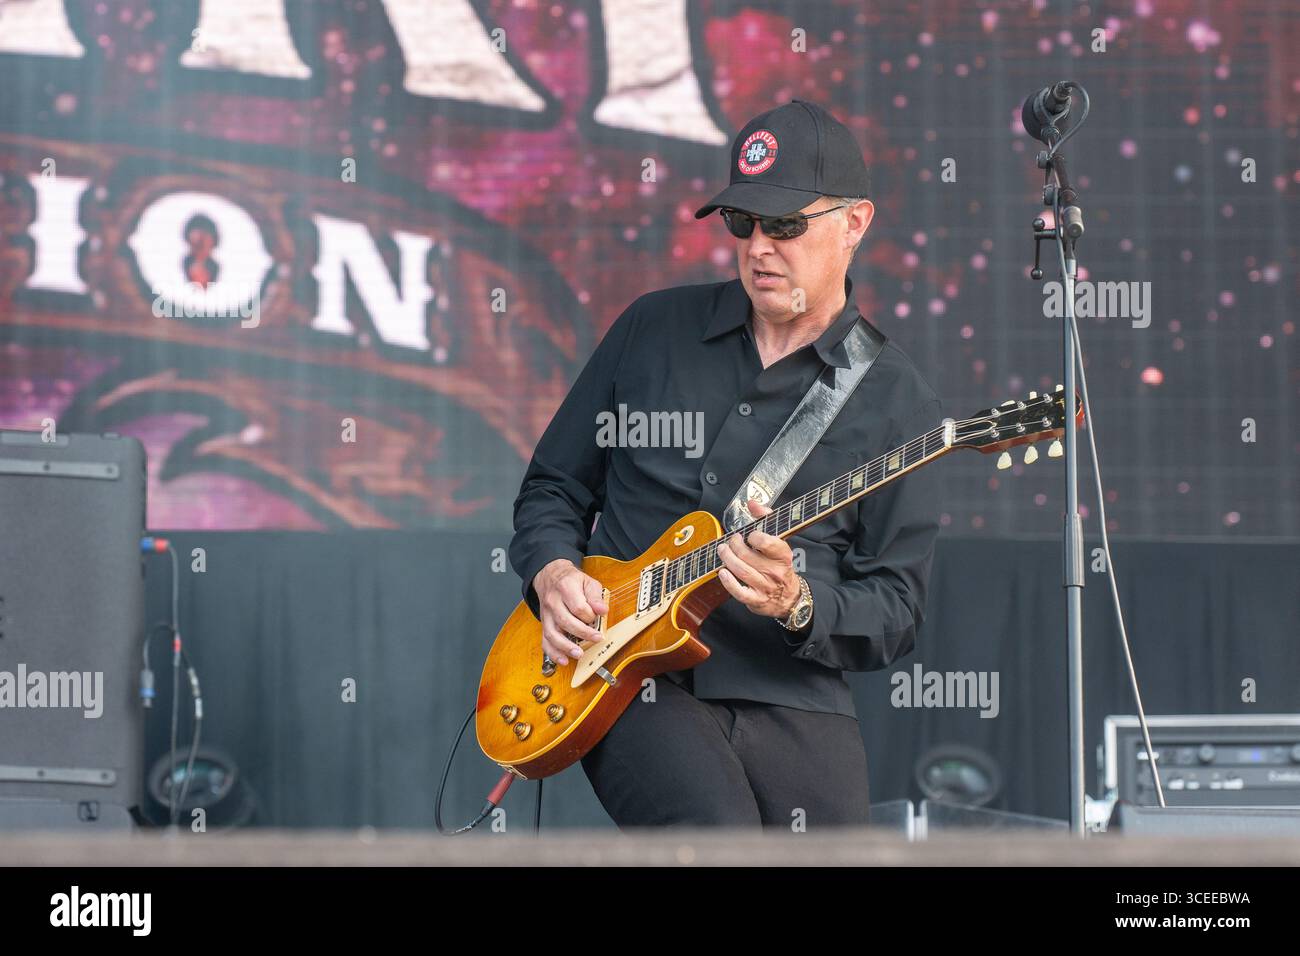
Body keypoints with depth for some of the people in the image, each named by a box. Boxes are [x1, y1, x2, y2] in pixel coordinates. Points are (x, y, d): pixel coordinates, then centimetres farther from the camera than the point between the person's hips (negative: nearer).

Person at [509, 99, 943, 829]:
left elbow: (896, 613, 1)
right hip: (632, 686, 0)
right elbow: (552, 488, 18)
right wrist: (553, 573, -2)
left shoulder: (897, 404, 4)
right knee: (718, 835, -30)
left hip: (791, 703, 1)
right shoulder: (655, 329, 11)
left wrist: (797, 606, -18)